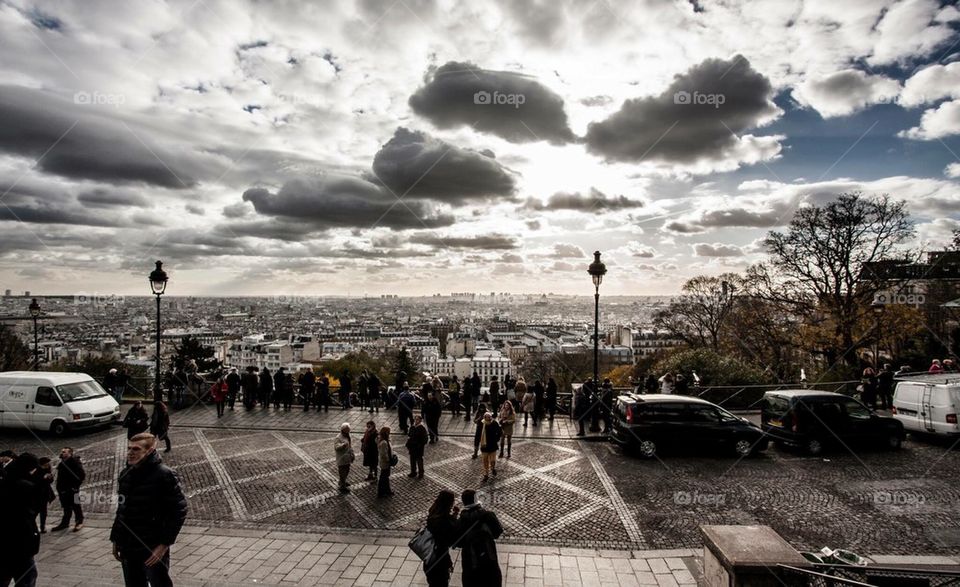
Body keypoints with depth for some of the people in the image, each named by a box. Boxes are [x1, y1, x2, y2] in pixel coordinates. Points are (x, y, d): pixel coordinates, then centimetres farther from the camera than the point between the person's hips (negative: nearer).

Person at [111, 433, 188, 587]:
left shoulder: (164, 475, -16)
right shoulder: (125, 474, 5)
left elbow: (179, 511, -16)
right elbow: (121, 509, 16)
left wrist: (164, 543, -18)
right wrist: (115, 539, 14)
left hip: (153, 549, -6)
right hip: (127, 548, 6)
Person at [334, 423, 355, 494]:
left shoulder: (348, 436, 9)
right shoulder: (339, 438, -19)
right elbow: (336, 447, -30)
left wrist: (352, 455, 16)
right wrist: (343, 445, -47)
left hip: (347, 458, 9)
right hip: (342, 459, -9)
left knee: (346, 471, 23)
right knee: (342, 473, 0)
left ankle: (342, 482, 44)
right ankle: (342, 487, 12)